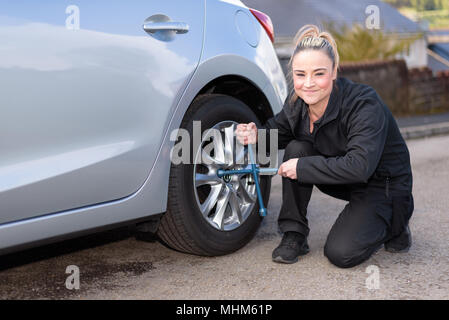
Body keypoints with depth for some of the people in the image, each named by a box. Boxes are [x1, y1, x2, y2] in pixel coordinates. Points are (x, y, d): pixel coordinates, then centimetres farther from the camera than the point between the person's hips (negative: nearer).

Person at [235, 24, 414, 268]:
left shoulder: (364, 104, -30)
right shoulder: (296, 103, -12)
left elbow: (360, 166, -38)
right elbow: (277, 129, 7)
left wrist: (302, 167, -33)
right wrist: (256, 136, -17)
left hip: (384, 184, -6)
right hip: (343, 180, 6)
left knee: (341, 253, -22)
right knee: (296, 148, -19)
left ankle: (391, 226, 8)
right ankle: (294, 235, -8)